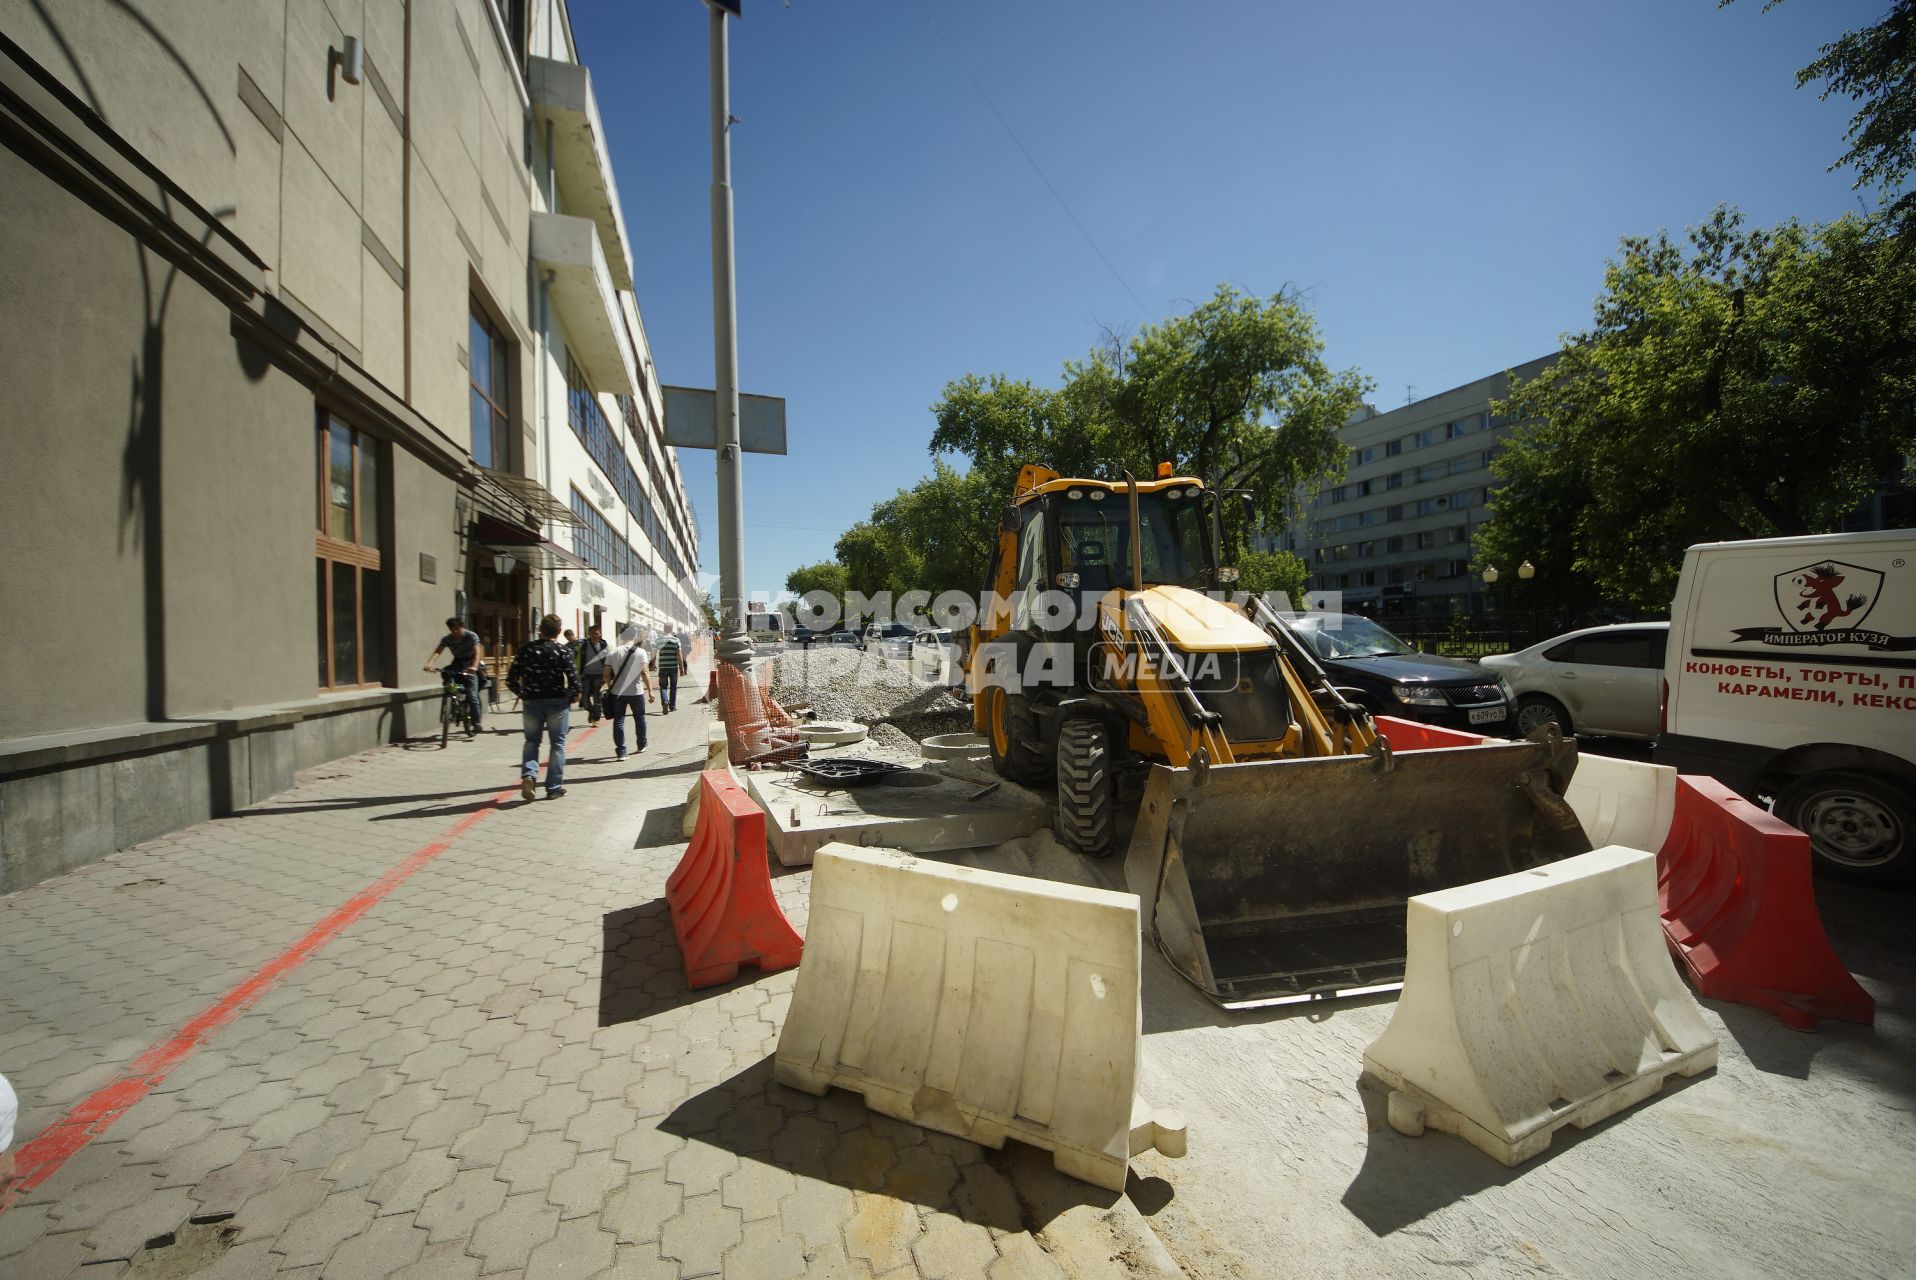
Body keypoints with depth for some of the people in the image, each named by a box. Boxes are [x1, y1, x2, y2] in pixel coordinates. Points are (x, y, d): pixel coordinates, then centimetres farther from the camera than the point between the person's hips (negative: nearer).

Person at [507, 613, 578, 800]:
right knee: (557, 744, 8)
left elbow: (511, 679, -1)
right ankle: (554, 788, 10)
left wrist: (522, 694, 15)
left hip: (531, 702, 2)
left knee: (531, 741, 18)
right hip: (557, 702, -2)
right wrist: (573, 695, 3)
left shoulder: (526, 650, 0)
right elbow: (573, 678, -15)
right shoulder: (563, 651, -7)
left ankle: (528, 775, -6)